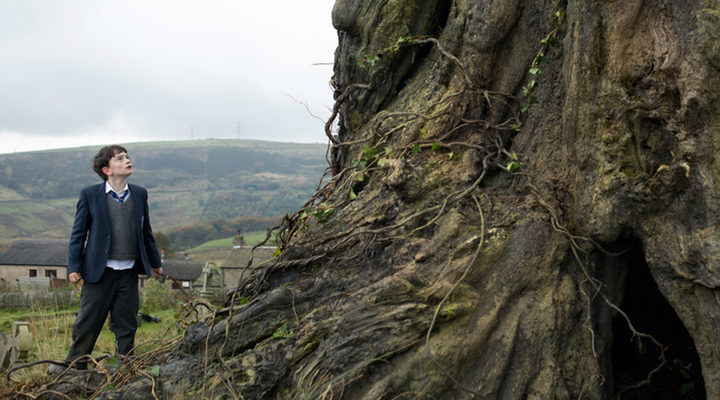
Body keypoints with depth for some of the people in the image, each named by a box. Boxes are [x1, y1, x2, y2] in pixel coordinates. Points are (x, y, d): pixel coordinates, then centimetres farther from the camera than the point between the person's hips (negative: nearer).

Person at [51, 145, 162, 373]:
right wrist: (74, 267, -5)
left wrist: (155, 262, 20)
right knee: (88, 321, 5)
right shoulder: (90, 195, -2)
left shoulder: (139, 194, 8)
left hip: (129, 272, 3)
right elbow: (78, 233, 1)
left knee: (127, 323, 8)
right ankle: (75, 363, 21)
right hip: (99, 271, -2)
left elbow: (146, 232, 16)